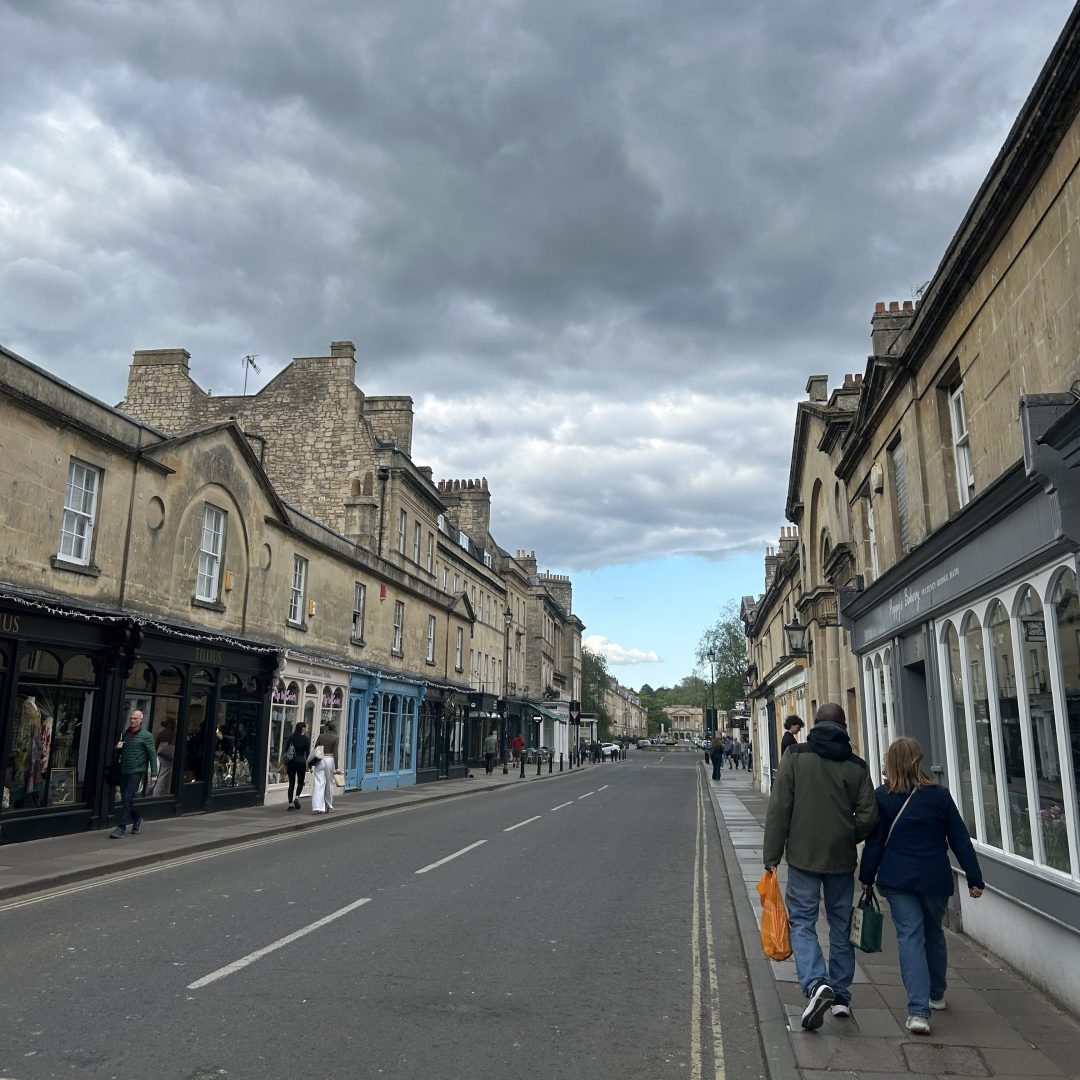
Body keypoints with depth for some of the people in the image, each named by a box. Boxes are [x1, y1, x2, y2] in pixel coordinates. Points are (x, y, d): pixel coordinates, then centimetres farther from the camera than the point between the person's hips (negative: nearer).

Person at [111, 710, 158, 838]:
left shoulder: (146, 736, -6)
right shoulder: (125, 733, 12)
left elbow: (153, 755, -5)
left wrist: (154, 774, -10)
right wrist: (118, 748, -1)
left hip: (136, 772, -6)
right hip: (123, 771, 6)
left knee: (127, 799, -11)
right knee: (126, 799, 11)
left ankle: (121, 827, -6)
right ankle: (137, 819, 33)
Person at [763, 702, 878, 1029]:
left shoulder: (795, 756, -6)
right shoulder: (857, 766, 0)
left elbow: (778, 810, -8)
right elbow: (868, 817, -1)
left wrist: (772, 855, -1)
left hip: (803, 856, -3)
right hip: (842, 858, 3)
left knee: (802, 922, 3)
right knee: (841, 925, 15)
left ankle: (816, 984, -16)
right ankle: (841, 997, 22)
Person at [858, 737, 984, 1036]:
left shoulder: (882, 797, -5)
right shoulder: (940, 794, -2)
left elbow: (874, 841, -1)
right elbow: (960, 839, 0)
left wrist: (867, 877, 8)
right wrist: (974, 878, 6)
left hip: (897, 879, -2)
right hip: (936, 878, 2)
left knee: (910, 936, -1)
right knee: (934, 933, 21)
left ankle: (919, 1010, -11)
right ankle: (936, 994, 40)